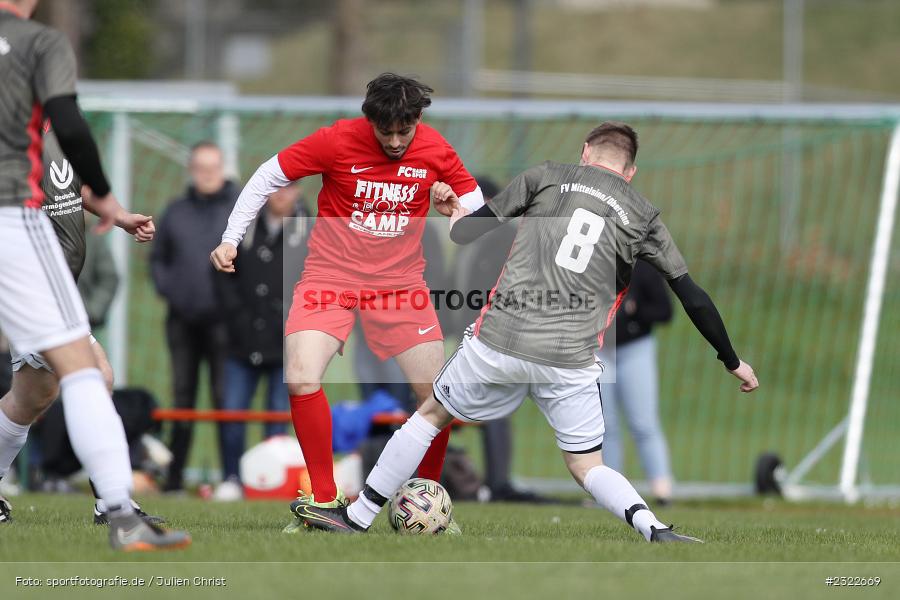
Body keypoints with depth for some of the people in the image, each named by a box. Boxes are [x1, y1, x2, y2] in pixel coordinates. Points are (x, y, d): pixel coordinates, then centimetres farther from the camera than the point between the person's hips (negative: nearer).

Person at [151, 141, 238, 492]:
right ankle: (174, 476, 12)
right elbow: (158, 257, 21)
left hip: (223, 319, -4)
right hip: (182, 320, 4)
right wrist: (165, 287, 5)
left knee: (225, 398, -6)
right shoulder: (176, 212, 13)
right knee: (182, 397, 8)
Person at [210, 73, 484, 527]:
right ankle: (325, 499, -10)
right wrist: (230, 240, -12)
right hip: (331, 278, -2)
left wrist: (456, 208, -18)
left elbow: (473, 198, 6)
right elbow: (268, 177, -7)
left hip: (400, 282, 2)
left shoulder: (435, 151, -7)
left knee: (437, 394, -3)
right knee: (302, 378, -22)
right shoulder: (338, 141, -15)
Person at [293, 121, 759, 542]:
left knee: (431, 414, 21)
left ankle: (356, 518, 27)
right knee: (586, 466, 12)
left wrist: (454, 212, 33)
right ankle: (654, 530, -16)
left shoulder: (545, 176, 9)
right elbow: (694, 299, 13)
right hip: (572, 361, 1)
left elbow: (465, 236, 10)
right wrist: (733, 362, 23)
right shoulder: (644, 217, 12)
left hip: (500, 338, -1)